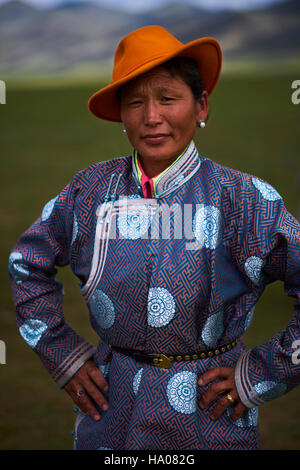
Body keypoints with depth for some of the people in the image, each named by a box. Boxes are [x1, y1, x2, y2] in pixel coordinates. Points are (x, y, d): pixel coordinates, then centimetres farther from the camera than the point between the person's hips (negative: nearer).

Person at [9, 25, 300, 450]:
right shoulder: (90, 190, -4)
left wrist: (262, 374, -11)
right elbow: (27, 263, 10)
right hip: (109, 408, 2)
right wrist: (62, 354, 6)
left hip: (209, 418, -2)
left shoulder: (243, 199, -13)